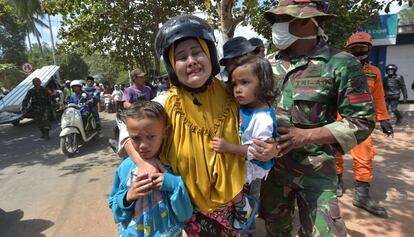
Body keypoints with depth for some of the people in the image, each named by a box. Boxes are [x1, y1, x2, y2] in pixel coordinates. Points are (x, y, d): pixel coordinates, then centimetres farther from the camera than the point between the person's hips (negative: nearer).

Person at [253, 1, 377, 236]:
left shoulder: (341, 64, -10)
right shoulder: (269, 64, 3)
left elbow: (362, 121, -10)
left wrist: (305, 136, -20)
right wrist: (259, 142, -12)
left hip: (315, 171, -3)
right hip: (272, 166, 4)